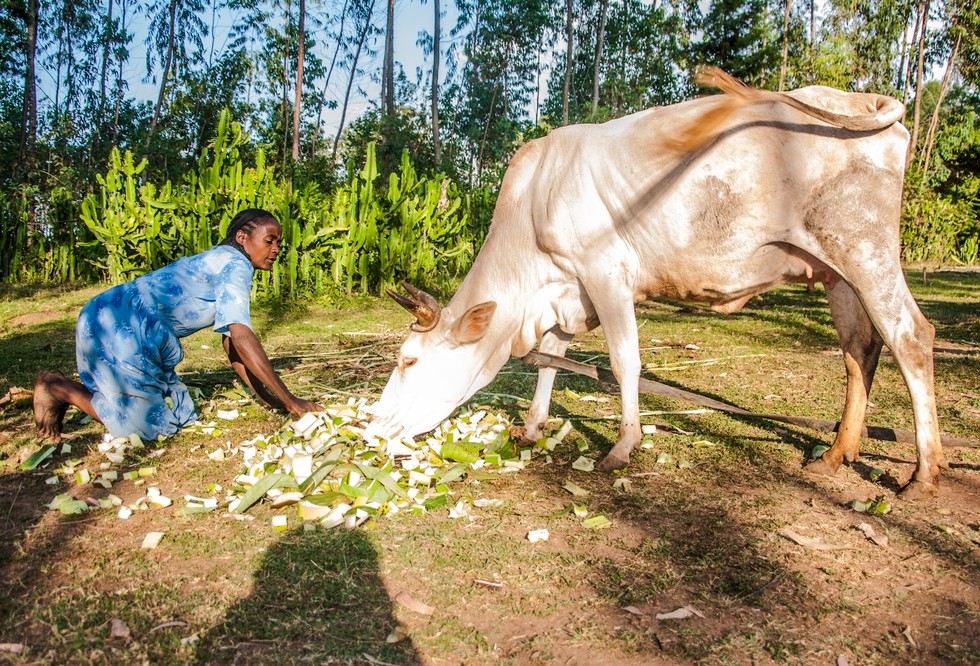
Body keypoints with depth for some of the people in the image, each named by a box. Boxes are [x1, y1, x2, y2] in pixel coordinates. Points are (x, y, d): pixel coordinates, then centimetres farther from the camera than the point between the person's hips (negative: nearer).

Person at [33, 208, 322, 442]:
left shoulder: (220, 263, 16)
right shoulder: (234, 264, -14)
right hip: (117, 329, -10)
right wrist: (289, 400, -22)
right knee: (150, 424, -4)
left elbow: (232, 342, 15)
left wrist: (268, 398, 10)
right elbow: (243, 339, -23)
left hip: (131, 330, 10)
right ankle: (58, 388, 7)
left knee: (180, 414, 13)